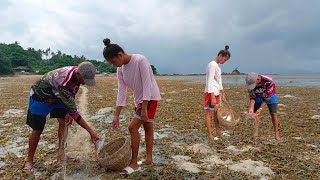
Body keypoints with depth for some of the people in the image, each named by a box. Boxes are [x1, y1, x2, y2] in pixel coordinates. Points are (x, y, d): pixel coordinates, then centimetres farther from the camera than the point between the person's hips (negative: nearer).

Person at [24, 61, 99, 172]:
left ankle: (61, 154, 9)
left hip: (56, 96, 7)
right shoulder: (63, 81, -43)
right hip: (40, 97, -7)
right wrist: (91, 131, -37)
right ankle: (29, 160, 20)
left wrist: (68, 113, -9)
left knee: (64, 122, -3)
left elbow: (71, 97, 0)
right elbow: (73, 111, -40)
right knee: (37, 130, 0)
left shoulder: (76, 73, -19)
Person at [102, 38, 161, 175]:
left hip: (150, 98, -7)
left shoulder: (140, 60, -23)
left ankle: (134, 163, 1)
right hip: (139, 99, 7)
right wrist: (116, 115, -3)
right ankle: (149, 158, 27)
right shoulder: (120, 70, -1)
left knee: (133, 127, -11)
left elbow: (147, 85, -24)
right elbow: (121, 92, -1)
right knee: (147, 127, 14)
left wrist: (144, 108, -25)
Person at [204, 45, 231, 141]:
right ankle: (210, 135, 6)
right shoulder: (212, 65, -15)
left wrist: (222, 93, 21)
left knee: (216, 112, 16)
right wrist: (212, 96, -25)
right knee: (209, 112, -2)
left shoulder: (217, 66, 14)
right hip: (211, 93, -10)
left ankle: (218, 132, 28)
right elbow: (210, 81, -21)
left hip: (216, 92, 10)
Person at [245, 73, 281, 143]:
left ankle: (276, 134, 3)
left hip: (270, 96, -3)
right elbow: (252, 97, -19)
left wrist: (260, 109, -39)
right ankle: (256, 132, -6)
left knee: (273, 114, -6)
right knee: (255, 113, -10)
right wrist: (251, 108, -34)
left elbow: (267, 97, -33)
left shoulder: (268, 81, -38)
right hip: (258, 97, 3)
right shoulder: (251, 83, -27)